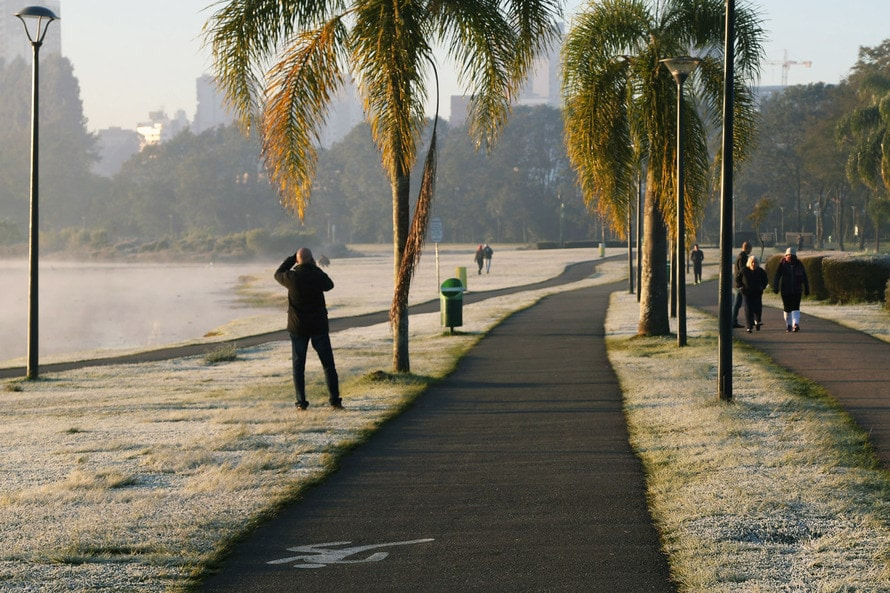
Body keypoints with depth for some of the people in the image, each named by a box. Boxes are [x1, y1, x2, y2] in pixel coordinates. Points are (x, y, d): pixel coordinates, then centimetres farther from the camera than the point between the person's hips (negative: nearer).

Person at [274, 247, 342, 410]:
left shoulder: (291, 277, -11)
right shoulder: (318, 275, -12)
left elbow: (278, 274, 13)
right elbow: (329, 285, 11)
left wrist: (291, 259, 15)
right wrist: (316, 268, 12)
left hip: (298, 327, 0)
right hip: (319, 325, 0)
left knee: (298, 366, 8)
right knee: (328, 364, 6)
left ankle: (301, 402, 3)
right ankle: (335, 399, 2)